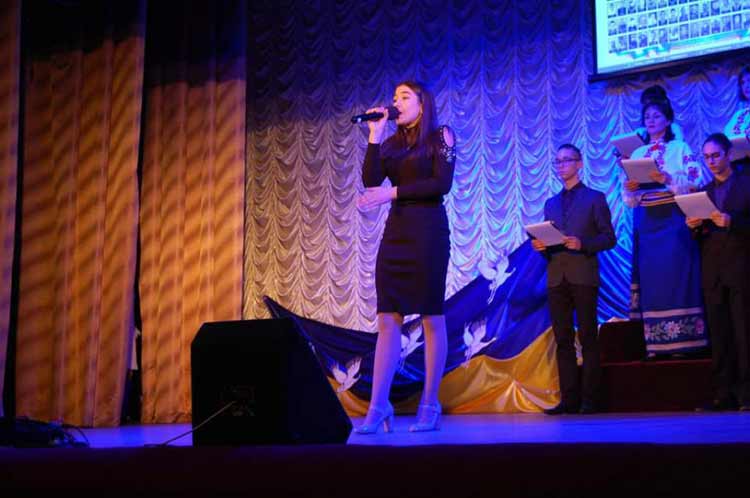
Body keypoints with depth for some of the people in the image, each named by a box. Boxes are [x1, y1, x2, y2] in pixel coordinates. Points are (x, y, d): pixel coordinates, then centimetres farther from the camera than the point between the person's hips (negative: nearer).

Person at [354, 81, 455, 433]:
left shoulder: (440, 136, 3)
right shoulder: (392, 143, 16)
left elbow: (442, 183, -11)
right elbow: (371, 180, 2)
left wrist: (393, 192, -15)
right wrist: (374, 135, 0)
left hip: (428, 231, -5)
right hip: (395, 231, 5)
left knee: (432, 318, -1)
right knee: (387, 319, -2)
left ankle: (430, 405, 3)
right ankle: (378, 406, -5)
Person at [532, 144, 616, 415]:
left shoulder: (595, 198, 7)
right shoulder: (550, 204, 21)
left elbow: (609, 238, 0)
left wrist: (582, 244, -16)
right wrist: (541, 246, -2)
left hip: (583, 276, -4)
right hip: (556, 277, 5)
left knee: (587, 339, -4)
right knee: (563, 340, 2)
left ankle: (589, 399, -2)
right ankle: (568, 399, 4)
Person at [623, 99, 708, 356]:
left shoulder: (680, 148, 4)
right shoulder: (637, 154, 17)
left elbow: (696, 180, -7)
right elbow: (630, 199, 14)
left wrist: (667, 179, -20)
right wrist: (630, 189, -8)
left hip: (673, 220, -4)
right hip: (646, 222, 4)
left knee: (675, 274, -9)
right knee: (650, 276, 0)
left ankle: (681, 341, -7)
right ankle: (655, 344, 2)